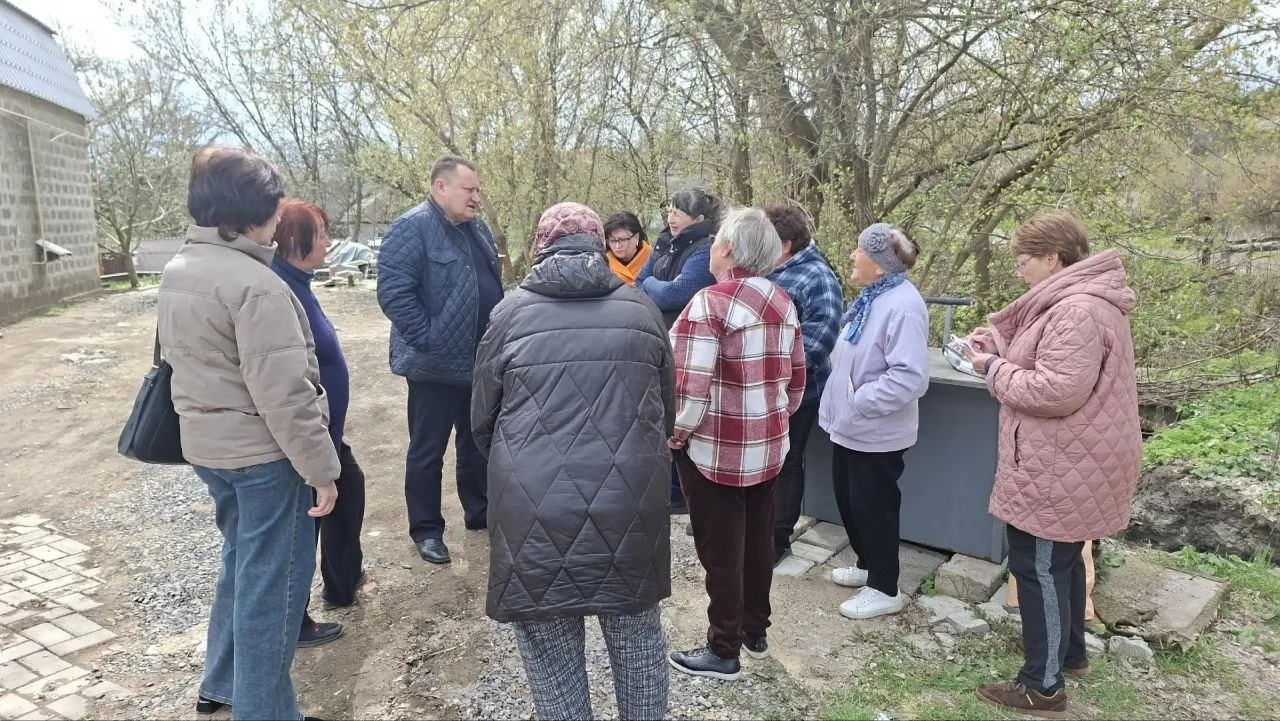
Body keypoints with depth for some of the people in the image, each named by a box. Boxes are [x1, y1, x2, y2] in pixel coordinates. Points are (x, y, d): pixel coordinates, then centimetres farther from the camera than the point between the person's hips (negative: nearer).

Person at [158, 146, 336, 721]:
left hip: (207, 446, 9)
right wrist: (321, 468, -17)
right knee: (271, 581, 5)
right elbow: (283, 394, -24)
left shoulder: (176, 271, 7)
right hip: (264, 454, -9)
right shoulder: (254, 283, -22)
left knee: (241, 562, 25)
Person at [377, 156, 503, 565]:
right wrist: (429, 340, -22)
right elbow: (393, 292, -23)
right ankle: (426, 529, 18)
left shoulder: (477, 229, 12)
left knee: (478, 443, 19)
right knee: (427, 451, 5)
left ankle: (480, 512, 34)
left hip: (481, 362, 8)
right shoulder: (412, 228, -14)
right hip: (436, 365, -8)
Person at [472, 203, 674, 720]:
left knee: (552, 649, 13)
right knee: (637, 633, 21)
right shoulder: (641, 309, 6)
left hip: (538, 507, -2)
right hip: (632, 503, 3)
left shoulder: (512, 312, 0)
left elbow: (482, 422, 8)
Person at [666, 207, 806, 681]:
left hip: (716, 449, -7)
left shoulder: (709, 304, -18)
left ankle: (723, 651, 19)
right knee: (758, 537, 19)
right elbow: (797, 377, 11)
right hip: (768, 446, 7)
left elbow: (691, 387, -23)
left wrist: (676, 435, -8)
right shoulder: (783, 302, 5)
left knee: (720, 549, 5)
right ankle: (756, 631, 35)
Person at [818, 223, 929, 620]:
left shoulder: (902, 305, -24)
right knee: (848, 499, 21)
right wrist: (840, 405, 14)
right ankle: (868, 565, 40)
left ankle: (884, 589, 21)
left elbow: (910, 377, -31)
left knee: (872, 506, 4)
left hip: (875, 432, -10)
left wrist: (860, 401, -23)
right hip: (851, 425, 10)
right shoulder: (872, 297, 7)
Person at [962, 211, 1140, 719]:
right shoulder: (1077, 301, 12)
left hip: (1059, 470, -11)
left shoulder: (1078, 311, -24)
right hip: (1067, 463, 11)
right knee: (1062, 560, 23)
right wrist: (995, 348, 1)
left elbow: (1056, 390, -30)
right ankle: (1071, 651, 39)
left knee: (1039, 567, -1)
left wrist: (994, 369, -17)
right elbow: (1038, 359, 17)